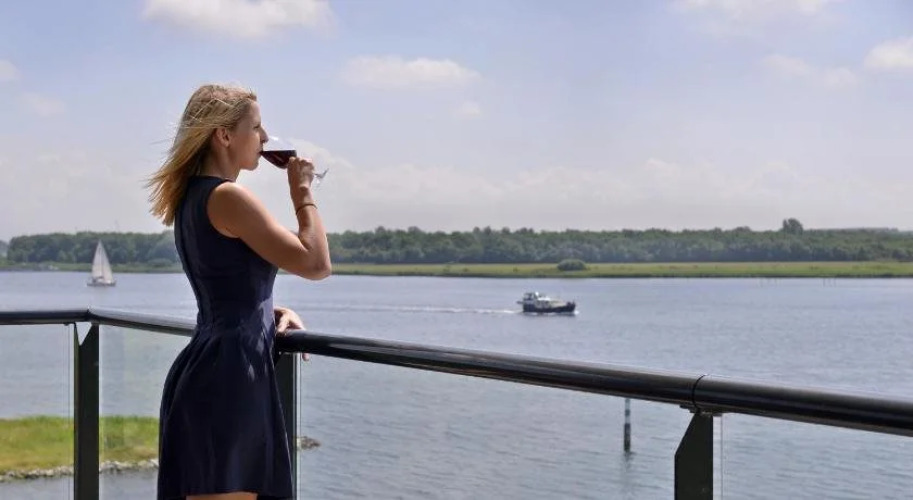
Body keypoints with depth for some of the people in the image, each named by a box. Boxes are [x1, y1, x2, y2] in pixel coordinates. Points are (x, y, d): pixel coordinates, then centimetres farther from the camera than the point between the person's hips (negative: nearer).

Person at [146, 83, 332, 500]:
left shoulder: (191, 197, 15)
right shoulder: (227, 197, -14)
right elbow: (316, 264, -16)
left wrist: (274, 312, 10)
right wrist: (302, 191, -5)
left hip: (206, 371, 10)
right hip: (230, 376, -10)